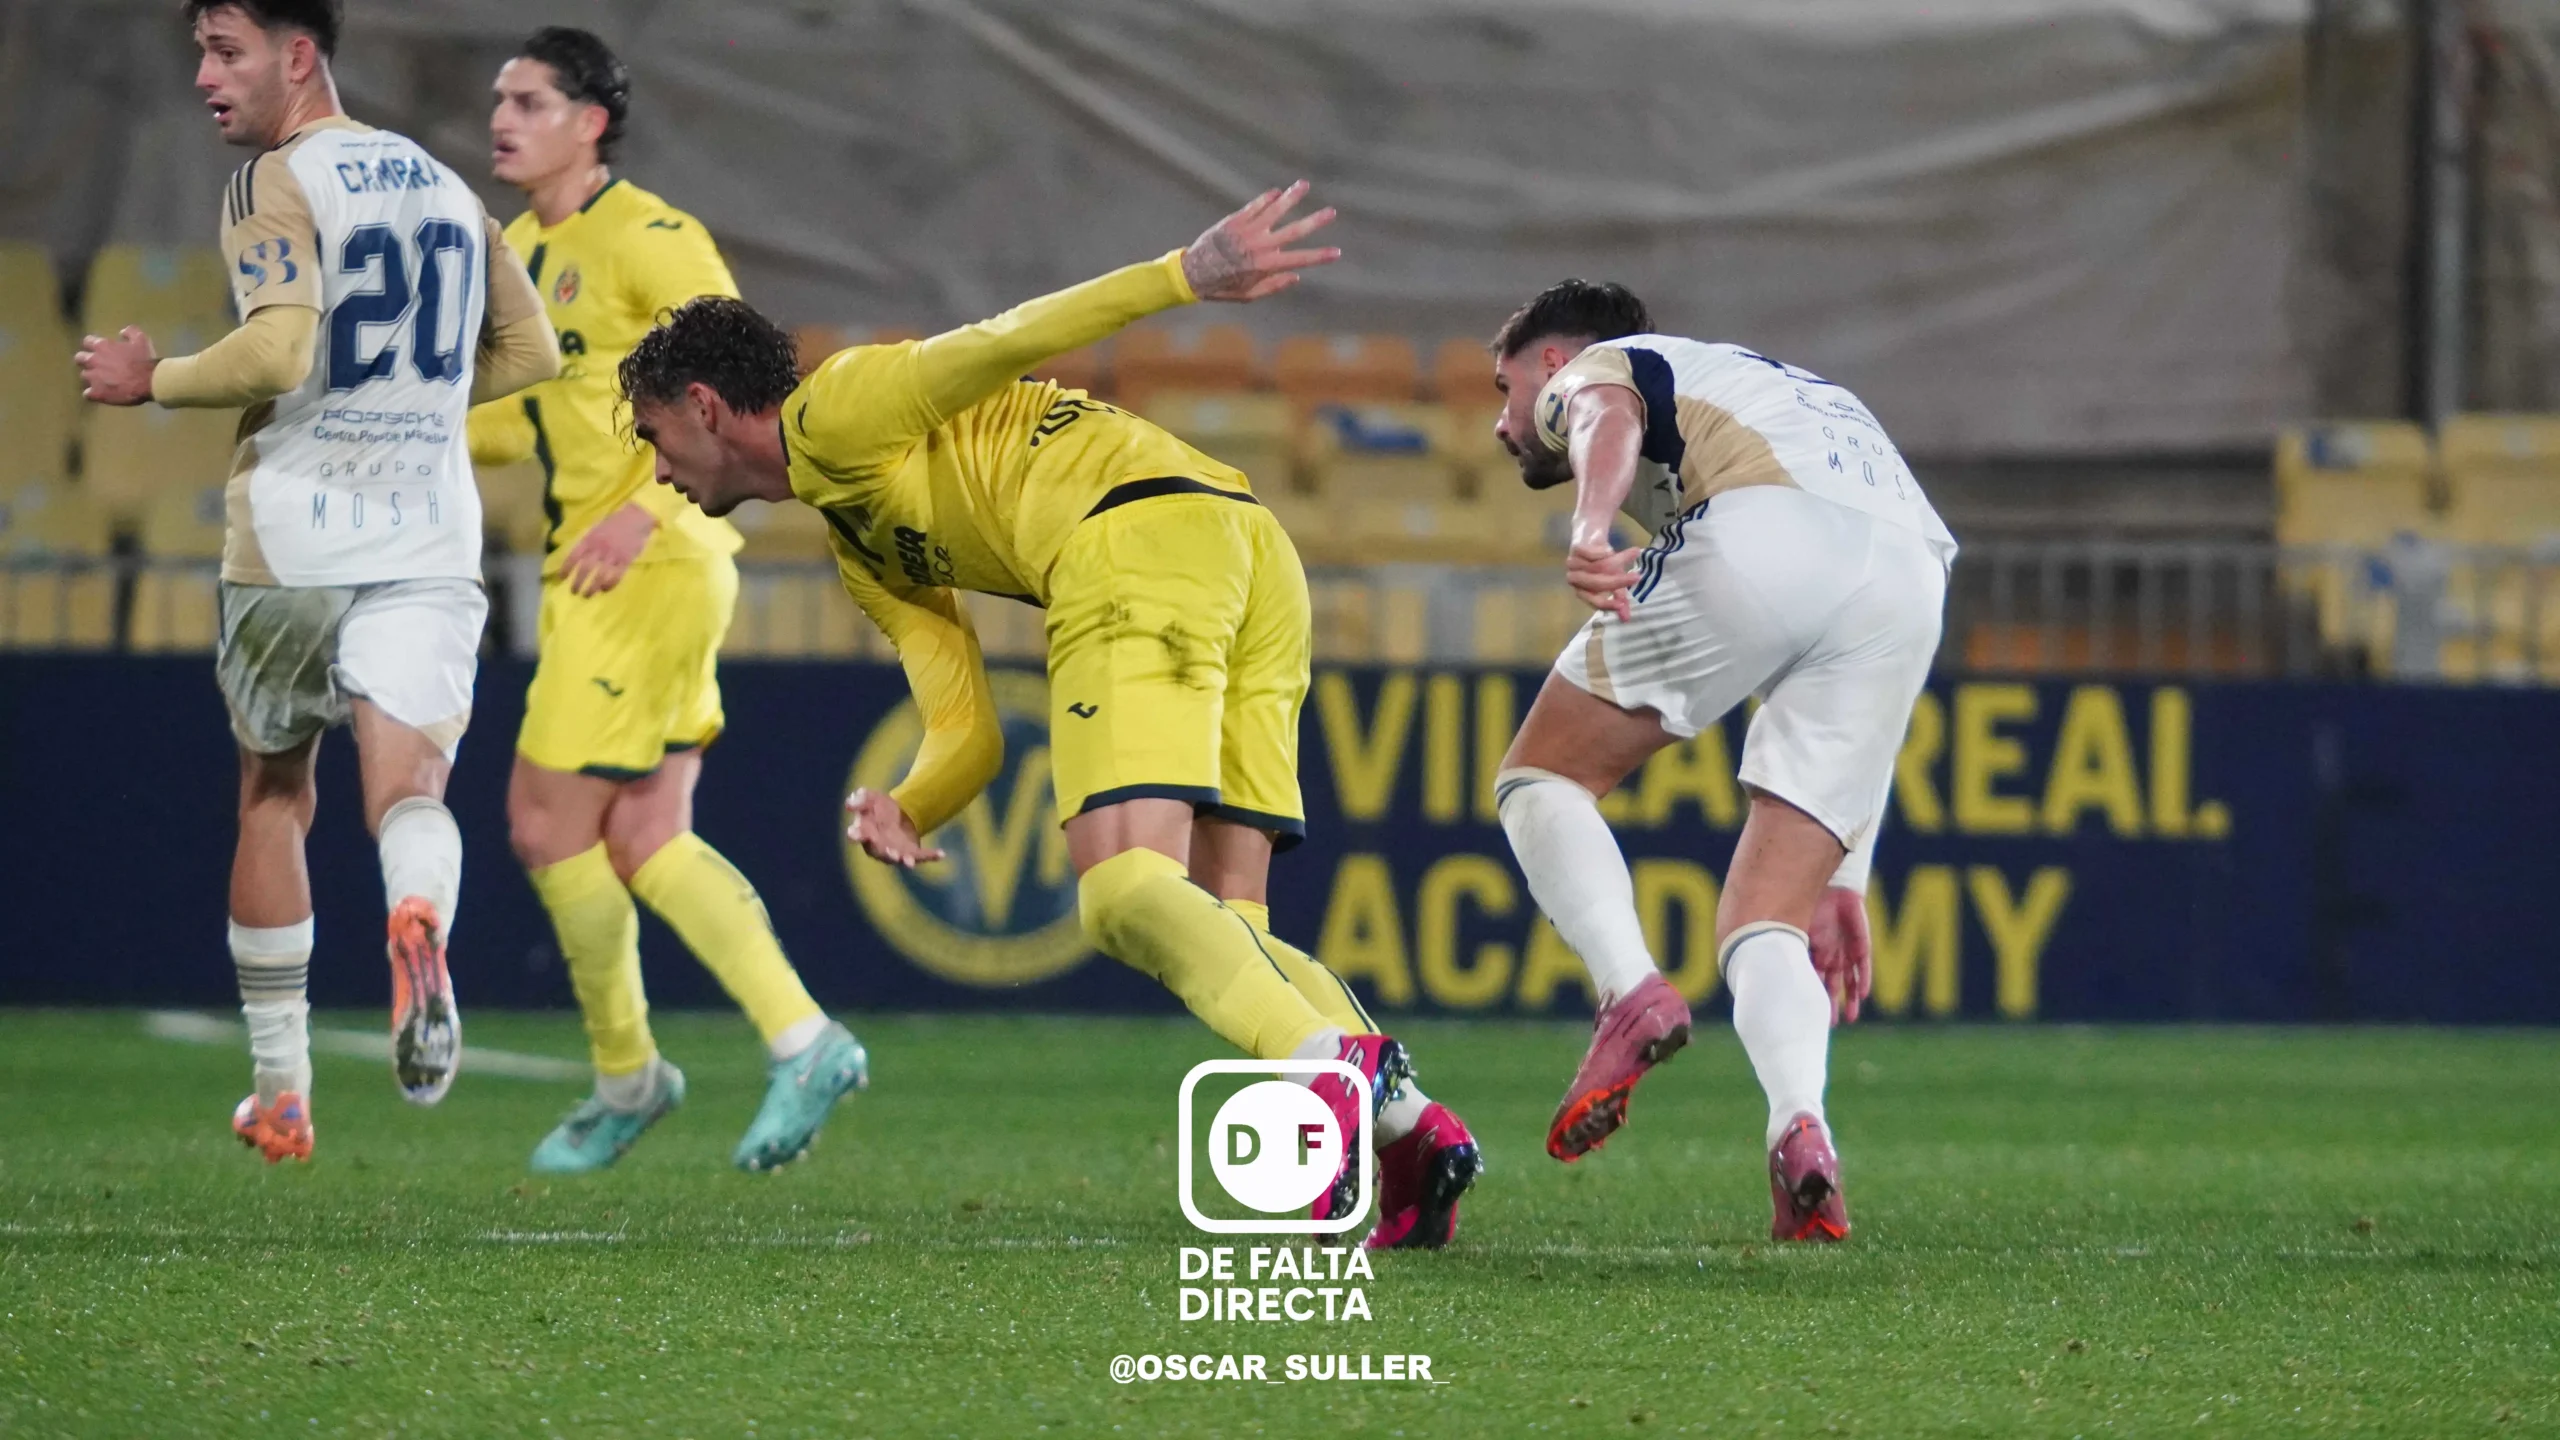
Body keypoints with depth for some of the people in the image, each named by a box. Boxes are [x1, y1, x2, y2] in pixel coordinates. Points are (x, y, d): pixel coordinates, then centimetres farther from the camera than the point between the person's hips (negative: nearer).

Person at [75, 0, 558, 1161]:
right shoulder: (443, 186, 16)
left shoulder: (273, 186, -6)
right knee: (407, 779, -9)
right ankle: (420, 912, -46)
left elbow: (277, 351, -19)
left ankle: (280, 1092, 20)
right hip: (429, 536, 4)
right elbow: (531, 354, 22)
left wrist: (150, 380, -5)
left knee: (273, 796, 14)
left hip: (296, 532, -4)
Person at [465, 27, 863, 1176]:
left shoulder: (647, 240, -11)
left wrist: (645, 509, -23)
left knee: (548, 823, -7)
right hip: (591, 567, 9)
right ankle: (802, 1043, 7)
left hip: (656, 564, -9)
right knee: (642, 843, 4)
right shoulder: (519, 251, 16)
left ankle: (625, 1074, 8)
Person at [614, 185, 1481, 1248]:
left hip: (1141, 533, -9)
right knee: (1218, 927, 2)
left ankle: (1330, 1068, -44)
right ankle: (1409, 1122, -20)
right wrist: (904, 814, 5)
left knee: (1124, 890, -21)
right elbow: (967, 736, 27)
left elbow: (1015, 337, -3)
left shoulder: (837, 410, 10)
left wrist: (1187, 275, -16)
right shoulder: (865, 553, 34)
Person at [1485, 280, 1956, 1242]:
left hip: (1758, 538, -6)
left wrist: (1590, 528, -26)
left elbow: (1612, 422, -5)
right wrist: (1843, 880, 41)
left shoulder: (1588, 370, 26)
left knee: (1543, 777, 14)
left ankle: (1631, 993, -10)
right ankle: (1801, 1132, -18)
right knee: (1763, 925, 9)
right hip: (1912, 578, 6)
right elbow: (1843, 712, 41)